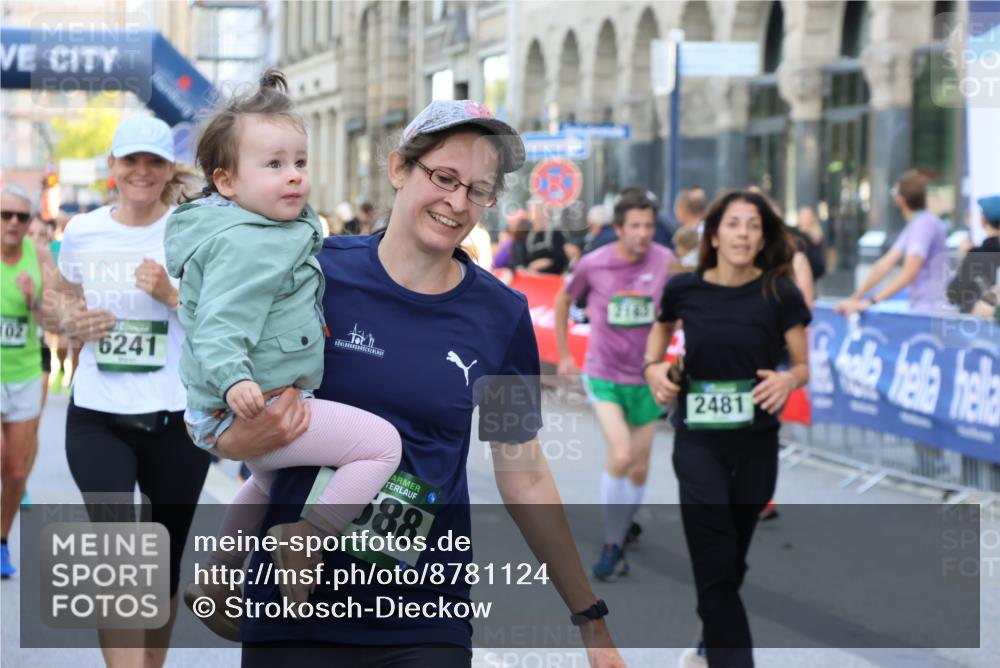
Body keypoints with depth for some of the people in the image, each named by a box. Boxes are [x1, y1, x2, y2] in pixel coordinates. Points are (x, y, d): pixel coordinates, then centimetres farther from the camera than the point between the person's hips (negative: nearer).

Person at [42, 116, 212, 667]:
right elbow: (59, 299, 20)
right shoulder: (82, 231, 2)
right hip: (97, 416, 1)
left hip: (176, 418, 0)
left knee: (165, 563, 14)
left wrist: (172, 295, -19)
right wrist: (72, 322, -2)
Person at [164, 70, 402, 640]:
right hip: (258, 411, -11)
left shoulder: (278, 230, 10)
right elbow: (220, 324, -32)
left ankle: (217, 585, 44)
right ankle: (306, 538, -15)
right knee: (381, 444, -14)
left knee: (268, 482, 37)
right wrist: (233, 379, -46)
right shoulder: (243, 245, -23)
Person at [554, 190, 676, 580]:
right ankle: (612, 546, -6)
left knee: (639, 468, 11)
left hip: (646, 378, 2)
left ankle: (624, 525, 37)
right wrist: (563, 354, 11)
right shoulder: (593, 265, -9)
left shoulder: (665, 262, -9)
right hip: (603, 376, -2)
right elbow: (563, 301, 9)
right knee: (621, 456, -19)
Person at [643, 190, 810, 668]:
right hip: (698, 440, -1)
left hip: (757, 442, 1)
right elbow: (663, 324, 17)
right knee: (714, 562, -8)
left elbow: (806, 364, -2)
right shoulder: (685, 289, -6)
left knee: (732, 557, 17)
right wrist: (653, 367, -1)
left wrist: (788, 379, -24)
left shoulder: (779, 293, -9)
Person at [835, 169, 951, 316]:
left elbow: (908, 275, -19)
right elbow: (886, 264, 13)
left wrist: (870, 302, -20)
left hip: (931, 311, -8)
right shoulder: (914, 225, 17)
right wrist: (854, 298, 6)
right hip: (921, 310, 8)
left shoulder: (924, 223, -13)